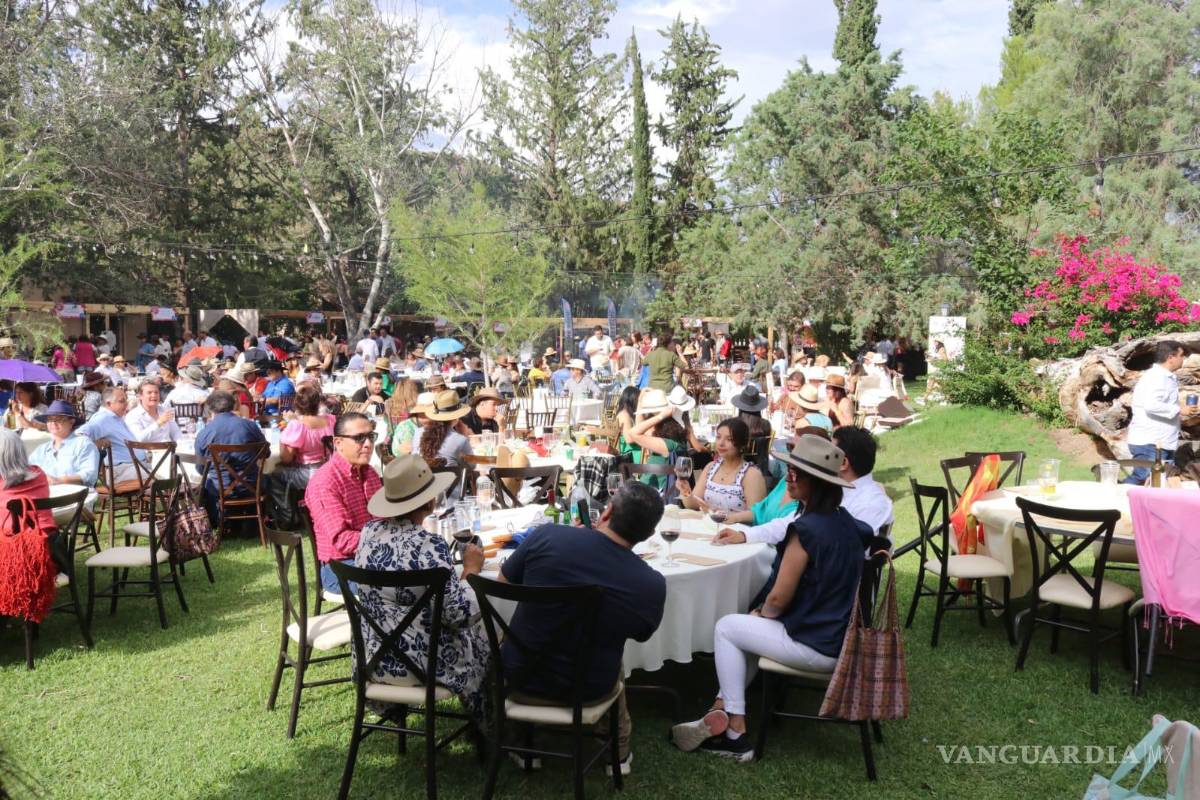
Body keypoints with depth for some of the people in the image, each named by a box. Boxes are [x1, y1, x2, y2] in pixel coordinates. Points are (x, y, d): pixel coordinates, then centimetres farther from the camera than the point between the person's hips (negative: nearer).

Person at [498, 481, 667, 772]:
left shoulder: (546, 536, -22)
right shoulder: (653, 584, -19)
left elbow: (503, 583, -4)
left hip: (518, 675, 0)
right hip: (587, 690, 0)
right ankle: (619, 752, 44)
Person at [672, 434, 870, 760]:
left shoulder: (807, 529, -22)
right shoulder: (845, 521, 5)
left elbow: (779, 598, -18)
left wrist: (760, 613, 4)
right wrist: (763, 614, 13)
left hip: (817, 647, -9)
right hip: (841, 637, 9)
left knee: (726, 627, 7)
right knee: (752, 627, 25)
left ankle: (735, 732, 12)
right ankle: (723, 710, 21)